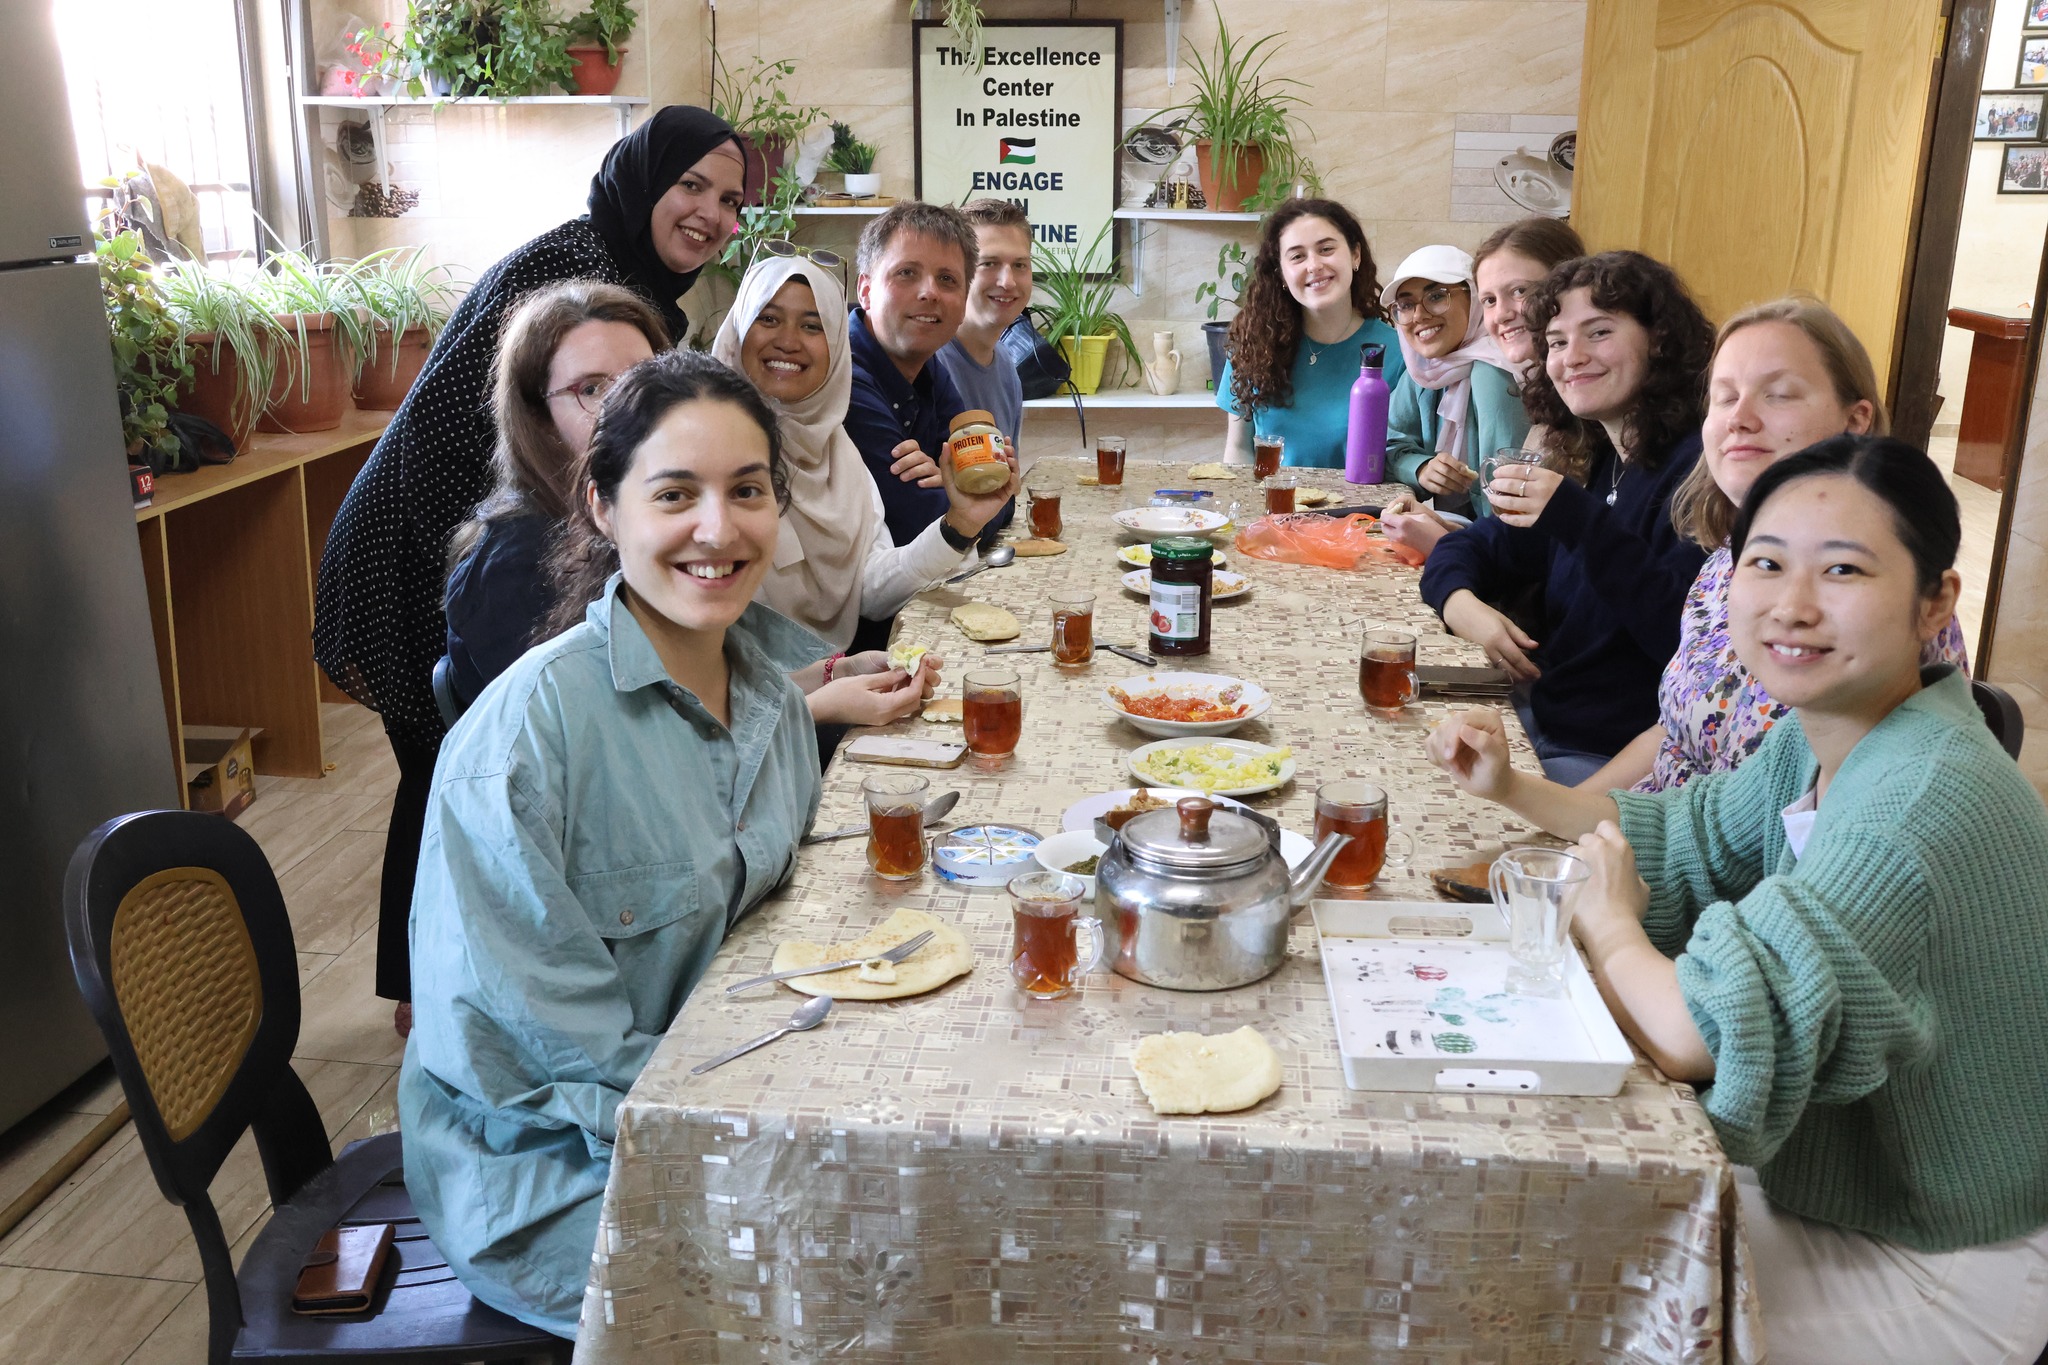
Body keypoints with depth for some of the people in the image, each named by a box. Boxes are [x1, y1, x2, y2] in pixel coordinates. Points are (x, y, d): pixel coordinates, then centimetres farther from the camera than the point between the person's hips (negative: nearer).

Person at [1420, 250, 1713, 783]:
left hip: (1611, 758, -8)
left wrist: (1579, 520, -33)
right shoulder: (1591, 464, 10)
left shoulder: (1696, 467, -16)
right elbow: (1465, 551, 15)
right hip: (1540, 715, 8)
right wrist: (1463, 606, -9)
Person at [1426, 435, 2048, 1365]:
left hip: (1932, 1271, -8)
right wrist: (1513, 790, 0)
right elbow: (1696, 834, 14)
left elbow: (1695, 1034, -39)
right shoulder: (1816, 736, -4)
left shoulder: (1924, 806, -34)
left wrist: (1607, 921, -18)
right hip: (1828, 1185, 8)